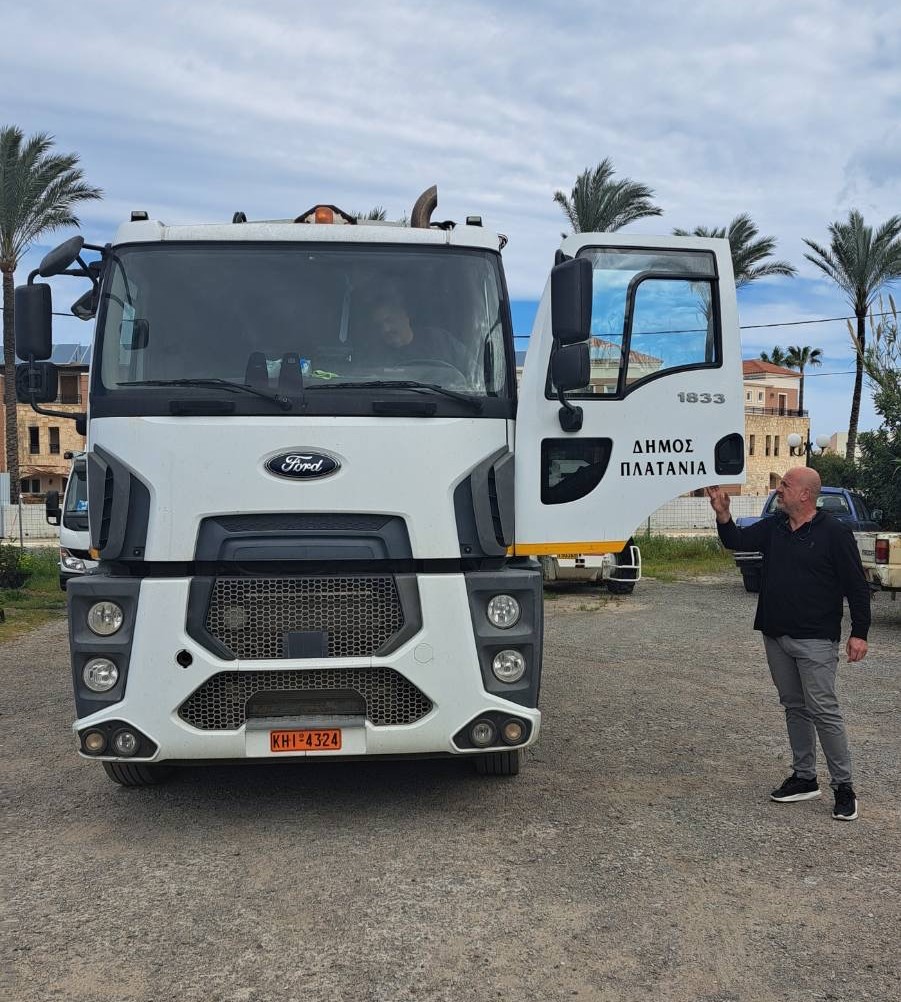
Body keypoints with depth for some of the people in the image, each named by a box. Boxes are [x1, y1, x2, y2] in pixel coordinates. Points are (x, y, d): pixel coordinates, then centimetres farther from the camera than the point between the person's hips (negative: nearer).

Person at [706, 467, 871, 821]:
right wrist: (722, 515, -13)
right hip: (776, 636, 7)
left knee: (823, 710, -8)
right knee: (794, 708, 13)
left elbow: (857, 586, -8)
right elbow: (737, 540, 5)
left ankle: (844, 786, 2)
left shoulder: (834, 533, -10)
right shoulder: (774, 526, 9)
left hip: (815, 640, -7)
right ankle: (804, 778, 24)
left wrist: (859, 633, -11)